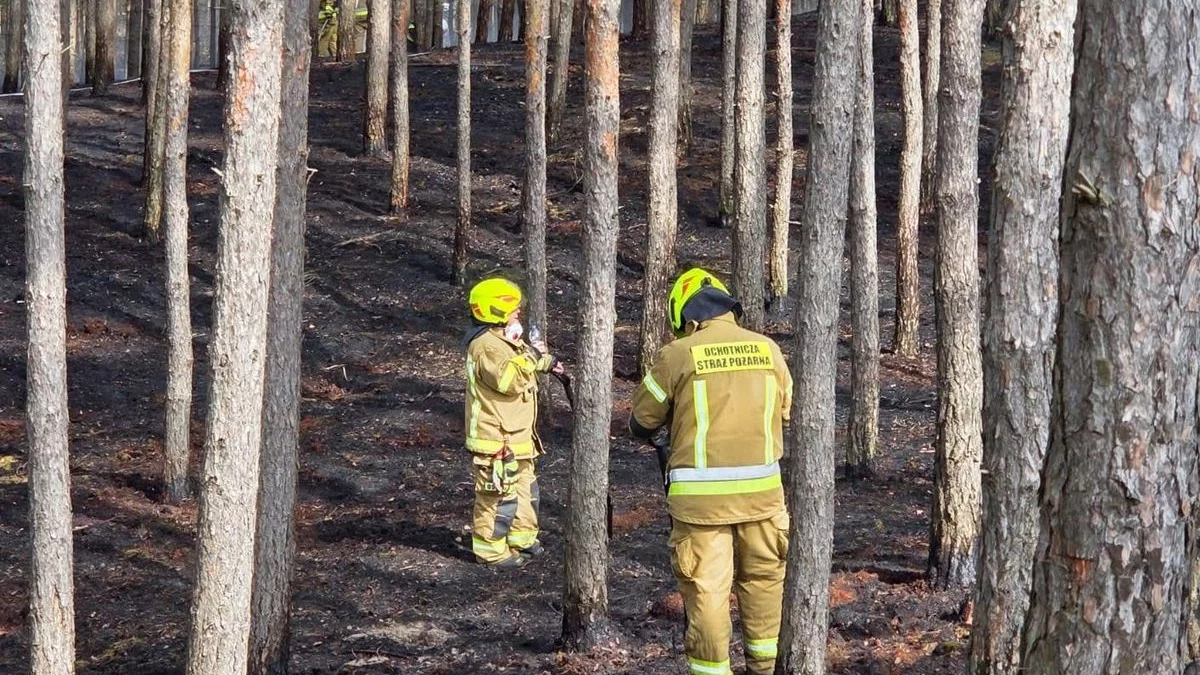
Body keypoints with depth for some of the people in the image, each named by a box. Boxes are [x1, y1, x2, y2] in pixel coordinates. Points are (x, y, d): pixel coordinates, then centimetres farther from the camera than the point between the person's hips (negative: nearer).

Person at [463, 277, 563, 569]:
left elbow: (520, 367, 29)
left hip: (517, 435, 11)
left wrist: (545, 361, 11)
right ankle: (490, 548, 4)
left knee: (525, 487, 21)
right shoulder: (487, 346, -21)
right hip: (496, 438, -11)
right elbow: (510, 380, -32)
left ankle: (522, 538, 33)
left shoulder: (505, 339, 13)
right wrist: (530, 356, -22)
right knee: (499, 494, -4)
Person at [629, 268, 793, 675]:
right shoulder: (768, 350, 4)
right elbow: (785, 413, 18)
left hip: (701, 495, -4)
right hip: (762, 489, 4)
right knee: (763, 579, 18)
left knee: (706, 587, 4)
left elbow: (641, 423, 3)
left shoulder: (677, 355, -7)